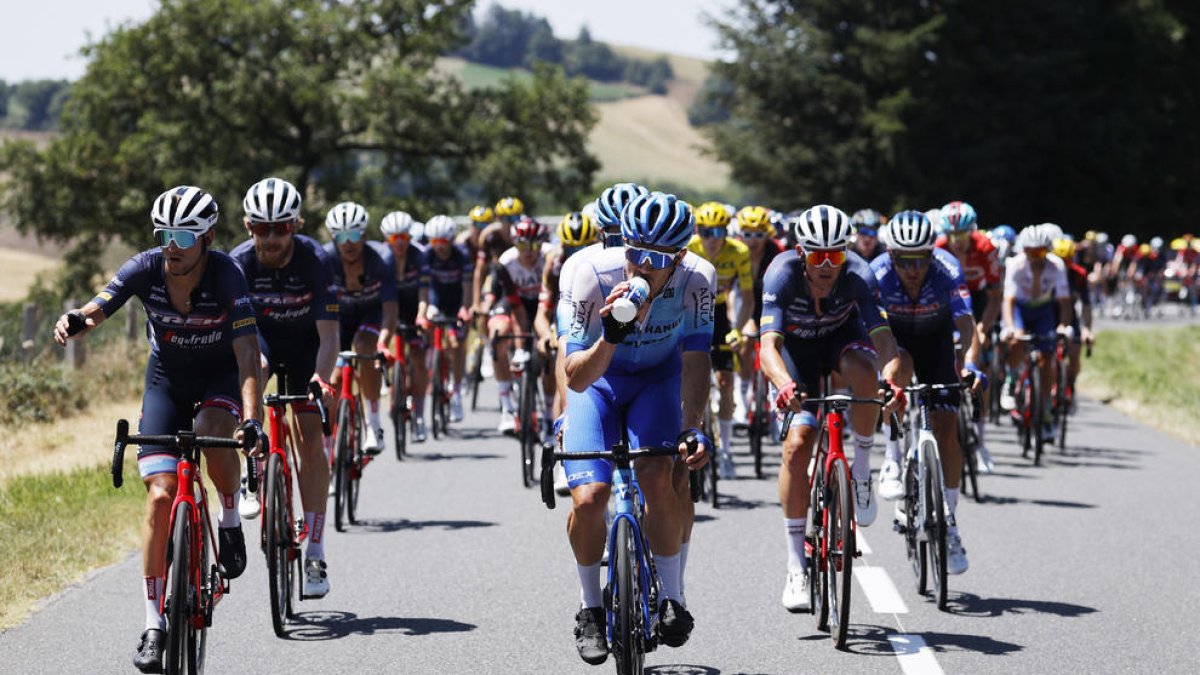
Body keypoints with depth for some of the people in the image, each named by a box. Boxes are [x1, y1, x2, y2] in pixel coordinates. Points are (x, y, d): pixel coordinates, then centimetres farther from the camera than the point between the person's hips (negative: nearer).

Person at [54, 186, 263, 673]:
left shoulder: (226, 276, -27)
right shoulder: (145, 270, -21)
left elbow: (248, 354, -33)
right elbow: (96, 310, -30)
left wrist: (252, 419, -46)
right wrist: (75, 321, -55)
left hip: (221, 374, -1)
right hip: (167, 378, 1)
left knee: (213, 432, -36)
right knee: (161, 495, -12)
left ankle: (230, 518, -3)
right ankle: (154, 623, -5)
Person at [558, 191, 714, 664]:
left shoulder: (697, 279, -28)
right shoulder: (593, 275, -32)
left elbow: (695, 361, -19)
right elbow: (576, 378, -31)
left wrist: (692, 429, -31)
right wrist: (612, 336, -49)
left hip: (658, 379, 1)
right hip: (597, 379, 0)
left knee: (659, 479, -24)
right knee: (588, 498, -17)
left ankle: (672, 599, -6)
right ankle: (591, 608, 6)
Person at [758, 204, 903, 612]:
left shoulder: (858, 276, -31)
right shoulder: (782, 274, -33)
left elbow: (883, 338, -38)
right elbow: (769, 343, -42)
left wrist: (892, 382, -58)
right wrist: (785, 385, -62)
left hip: (842, 335, 1)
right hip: (796, 345, 0)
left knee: (862, 370, -37)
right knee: (797, 444, -18)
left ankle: (862, 470, -14)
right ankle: (796, 566, -10)